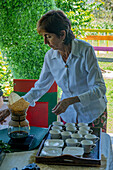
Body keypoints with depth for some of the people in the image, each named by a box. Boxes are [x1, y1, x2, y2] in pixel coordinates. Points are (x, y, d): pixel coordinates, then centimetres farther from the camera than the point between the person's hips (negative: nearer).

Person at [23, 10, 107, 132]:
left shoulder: (86, 50, -23)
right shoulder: (50, 56, -9)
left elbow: (99, 89, -22)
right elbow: (40, 87, 3)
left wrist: (70, 100, -35)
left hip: (93, 113, -3)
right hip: (68, 113, 4)